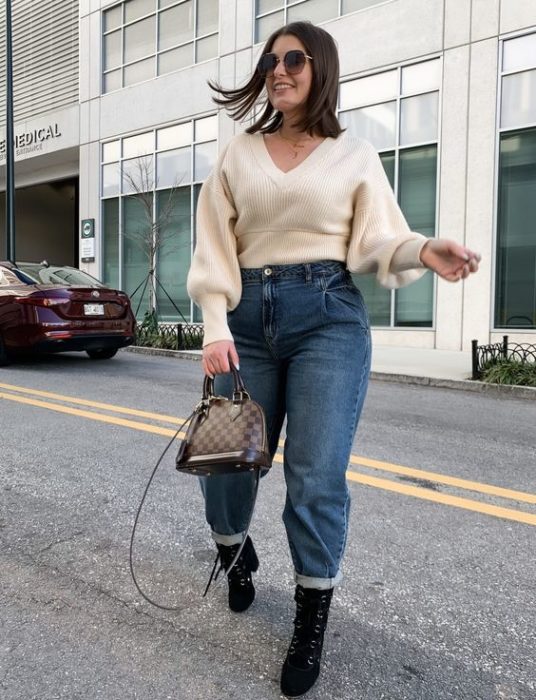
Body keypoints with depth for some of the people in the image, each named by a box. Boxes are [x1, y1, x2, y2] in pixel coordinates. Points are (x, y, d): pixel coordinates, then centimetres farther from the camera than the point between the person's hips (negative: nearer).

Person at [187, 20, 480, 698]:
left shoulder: (354, 155, 10)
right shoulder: (238, 153, 13)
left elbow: (378, 240, 3)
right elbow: (214, 246, 6)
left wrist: (425, 251, -19)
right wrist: (216, 327, -5)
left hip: (329, 317, -2)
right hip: (247, 315, 3)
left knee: (316, 475, -6)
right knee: (222, 458, 7)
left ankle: (311, 622, 15)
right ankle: (236, 554, 41)